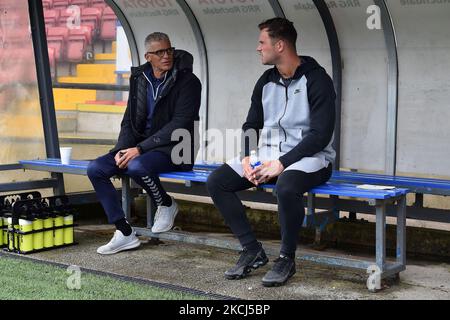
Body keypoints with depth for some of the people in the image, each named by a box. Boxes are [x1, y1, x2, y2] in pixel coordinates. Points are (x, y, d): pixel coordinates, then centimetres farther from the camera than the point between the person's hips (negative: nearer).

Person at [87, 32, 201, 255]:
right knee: (95, 169, -11)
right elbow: (129, 120, 13)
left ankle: (167, 204, -3)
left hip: (173, 149, -7)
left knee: (137, 167, -36)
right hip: (141, 147, 7)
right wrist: (122, 149, -7)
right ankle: (125, 233, -8)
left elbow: (179, 125, -16)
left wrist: (141, 149, -20)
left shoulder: (187, 81, -9)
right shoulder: (139, 79, 10)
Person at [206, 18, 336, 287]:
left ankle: (287, 258, -16)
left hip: (309, 157, -7)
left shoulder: (316, 80, -11)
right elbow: (251, 126, 14)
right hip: (268, 154, 7)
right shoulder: (266, 82, 10)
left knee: (286, 187, -40)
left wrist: (282, 163, -23)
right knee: (216, 181, -12)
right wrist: (247, 158, -8)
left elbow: (321, 135, -17)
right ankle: (252, 251, -5)